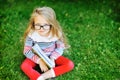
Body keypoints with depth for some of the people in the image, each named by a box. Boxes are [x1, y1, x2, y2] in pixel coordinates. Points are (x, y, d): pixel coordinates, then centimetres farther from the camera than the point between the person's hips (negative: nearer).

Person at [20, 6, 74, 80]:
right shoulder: (31, 35, -24)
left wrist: (52, 58, -25)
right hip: (37, 57, -1)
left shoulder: (56, 33, -21)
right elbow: (27, 51, -18)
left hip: (51, 56, 1)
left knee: (70, 64, -19)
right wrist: (39, 60, -27)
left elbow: (60, 47, -10)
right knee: (24, 66, -28)